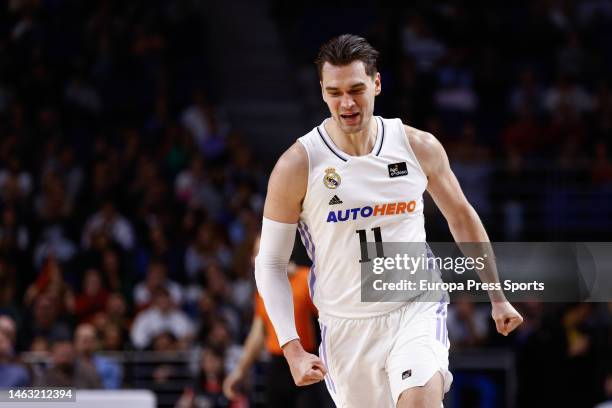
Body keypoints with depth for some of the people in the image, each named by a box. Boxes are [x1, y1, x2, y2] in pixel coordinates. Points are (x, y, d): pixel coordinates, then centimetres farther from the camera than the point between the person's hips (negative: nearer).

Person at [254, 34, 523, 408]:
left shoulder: (419, 147, -3)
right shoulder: (298, 166, -9)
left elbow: (462, 217, 14)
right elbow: (270, 264, -3)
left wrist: (498, 298, 19)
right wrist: (292, 349, -12)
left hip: (416, 309, 0)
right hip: (346, 326, 0)